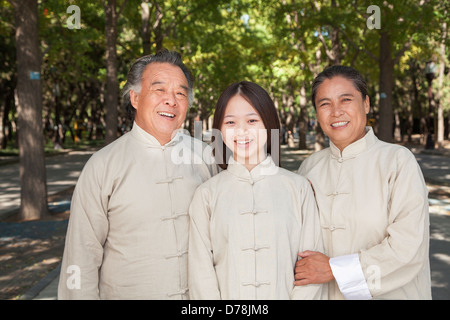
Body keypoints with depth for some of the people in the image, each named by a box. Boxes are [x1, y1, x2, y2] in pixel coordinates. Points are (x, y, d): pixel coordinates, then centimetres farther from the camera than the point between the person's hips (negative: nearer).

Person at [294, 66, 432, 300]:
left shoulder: (398, 160, -13)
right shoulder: (309, 168, -2)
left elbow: (409, 247, -20)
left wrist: (334, 269, -19)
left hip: (389, 293, -3)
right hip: (326, 294, 4)